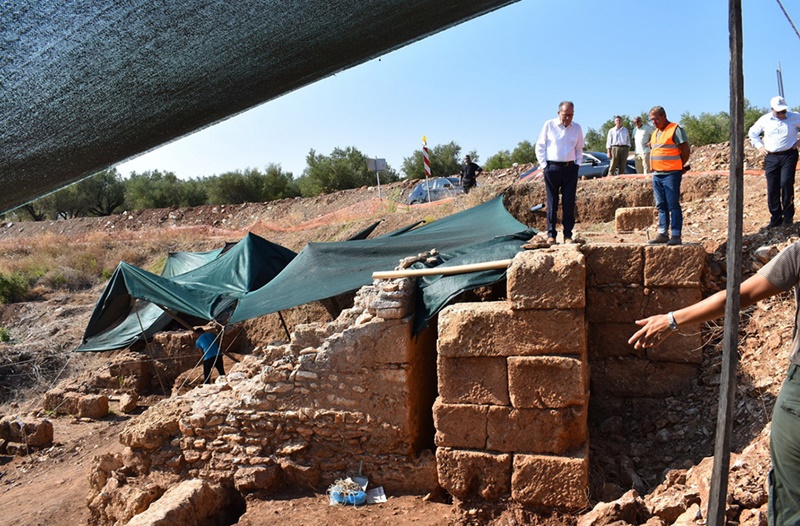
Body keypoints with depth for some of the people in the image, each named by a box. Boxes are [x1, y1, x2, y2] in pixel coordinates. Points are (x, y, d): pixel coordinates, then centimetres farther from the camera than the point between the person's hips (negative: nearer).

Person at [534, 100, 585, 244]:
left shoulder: (577, 128, 10)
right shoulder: (549, 125, 1)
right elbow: (540, 147, 4)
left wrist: (577, 164, 8)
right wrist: (544, 165, -3)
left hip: (570, 168, 3)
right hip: (552, 167, -2)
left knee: (569, 203, 1)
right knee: (552, 203, 0)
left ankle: (568, 235, 7)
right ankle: (551, 234, 6)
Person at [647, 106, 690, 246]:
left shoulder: (675, 130, -6)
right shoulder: (655, 133, 18)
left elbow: (686, 151, -7)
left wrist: (679, 167, 2)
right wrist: (654, 168, 12)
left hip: (671, 174, -8)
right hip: (657, 174, 8)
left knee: (673, 205, -6)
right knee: (661, 206, 9)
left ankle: (676, 235, -5)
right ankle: (663, 234, 14)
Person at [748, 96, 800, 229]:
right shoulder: (764, 120, 6)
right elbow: (752, 133, 21)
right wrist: (759, 146, 9)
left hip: (788, 155, -2)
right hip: (771, 157, 2)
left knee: (786, 183, -16)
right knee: (772, 188, 0)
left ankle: (788, 216, -4)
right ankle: (776, 218, 8)